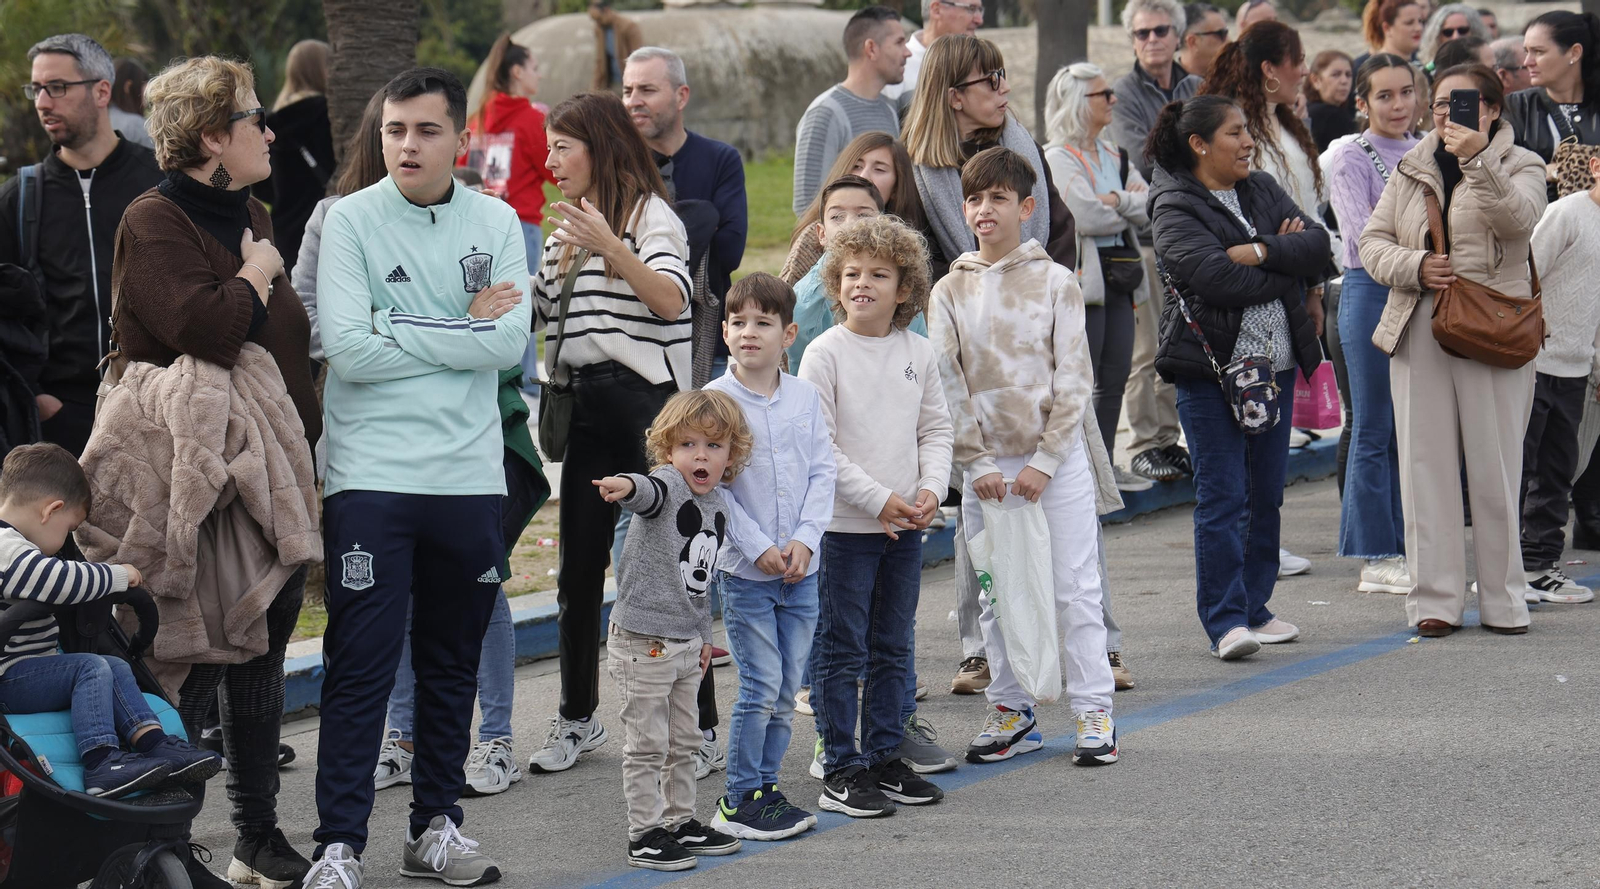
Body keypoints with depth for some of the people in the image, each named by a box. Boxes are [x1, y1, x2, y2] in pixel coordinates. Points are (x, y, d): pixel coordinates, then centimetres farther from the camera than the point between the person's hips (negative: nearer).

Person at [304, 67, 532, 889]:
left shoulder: (496, 223, 7)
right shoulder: (350, 221, -3)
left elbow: (512, 340, -5)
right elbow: (346, 349, -14)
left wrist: (401, 331, -9)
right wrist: (463, 331, -8)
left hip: (468, 475, 4)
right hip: (371, 477, -3)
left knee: (453, 665, 12)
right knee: (360, 667, -5)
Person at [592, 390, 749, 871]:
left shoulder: (718, 505, 8)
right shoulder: (666, 483, -15)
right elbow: (649, 490, -42)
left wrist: (704, 634, 22)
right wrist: (625, 486, -64)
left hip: (686, 643, 8)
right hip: (643, 641, -8)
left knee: (683, 742, 18)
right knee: (647, 744, -1)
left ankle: (681, 821, 30)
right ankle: (644, 834, 6)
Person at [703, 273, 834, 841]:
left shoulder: (805, 397, 6)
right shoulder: (714, 400, -7)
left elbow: (822, 472, 5)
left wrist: (805, 540, -9)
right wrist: (758, 548, -15)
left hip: (800, 567, 4)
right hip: (744, 569, -4)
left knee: (787, 688, 8)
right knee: (761, 686, -7)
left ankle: (766, 787, 19)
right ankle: (738, 800, 3)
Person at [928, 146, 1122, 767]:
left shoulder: (1056, 283, -1)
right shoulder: (950, 292, 4)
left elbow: (1073, 380, -4)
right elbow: (949, 387, 1)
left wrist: (1044, 461, -11)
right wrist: (978, 463, -8)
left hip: (1058, 459, -2)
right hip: (986, 467, 2)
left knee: (1075, 588, -1)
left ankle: (1093, 712, 5)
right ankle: (1012, 712, 16)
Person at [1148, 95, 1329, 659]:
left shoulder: (1262, 190, 13)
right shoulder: (1176, 209, -8)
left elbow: (1317, 242, 0)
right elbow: (1219, 279, -21)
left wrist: (1261, 252, -16)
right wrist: (1284, 262, -8)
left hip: (1274, 363, 7)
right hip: (1210, 365, -6)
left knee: (1266, 494, 11)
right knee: (1222, 496, -7)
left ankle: (1254, 607, 21)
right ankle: (1225, 621, -5)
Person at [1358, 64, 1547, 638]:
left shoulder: (1518, 166, 4)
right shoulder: (1411, 170, 15)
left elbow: (1519, 219, -18)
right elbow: (1373, 242, 12)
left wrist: (1477, 161, -29)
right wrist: (1414, 266, -8)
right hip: (1418, 331, 3)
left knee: (1494, 467, -1)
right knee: (1427, 466, 2)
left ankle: (1503, 600, 9)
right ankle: (1434, 600, 7)